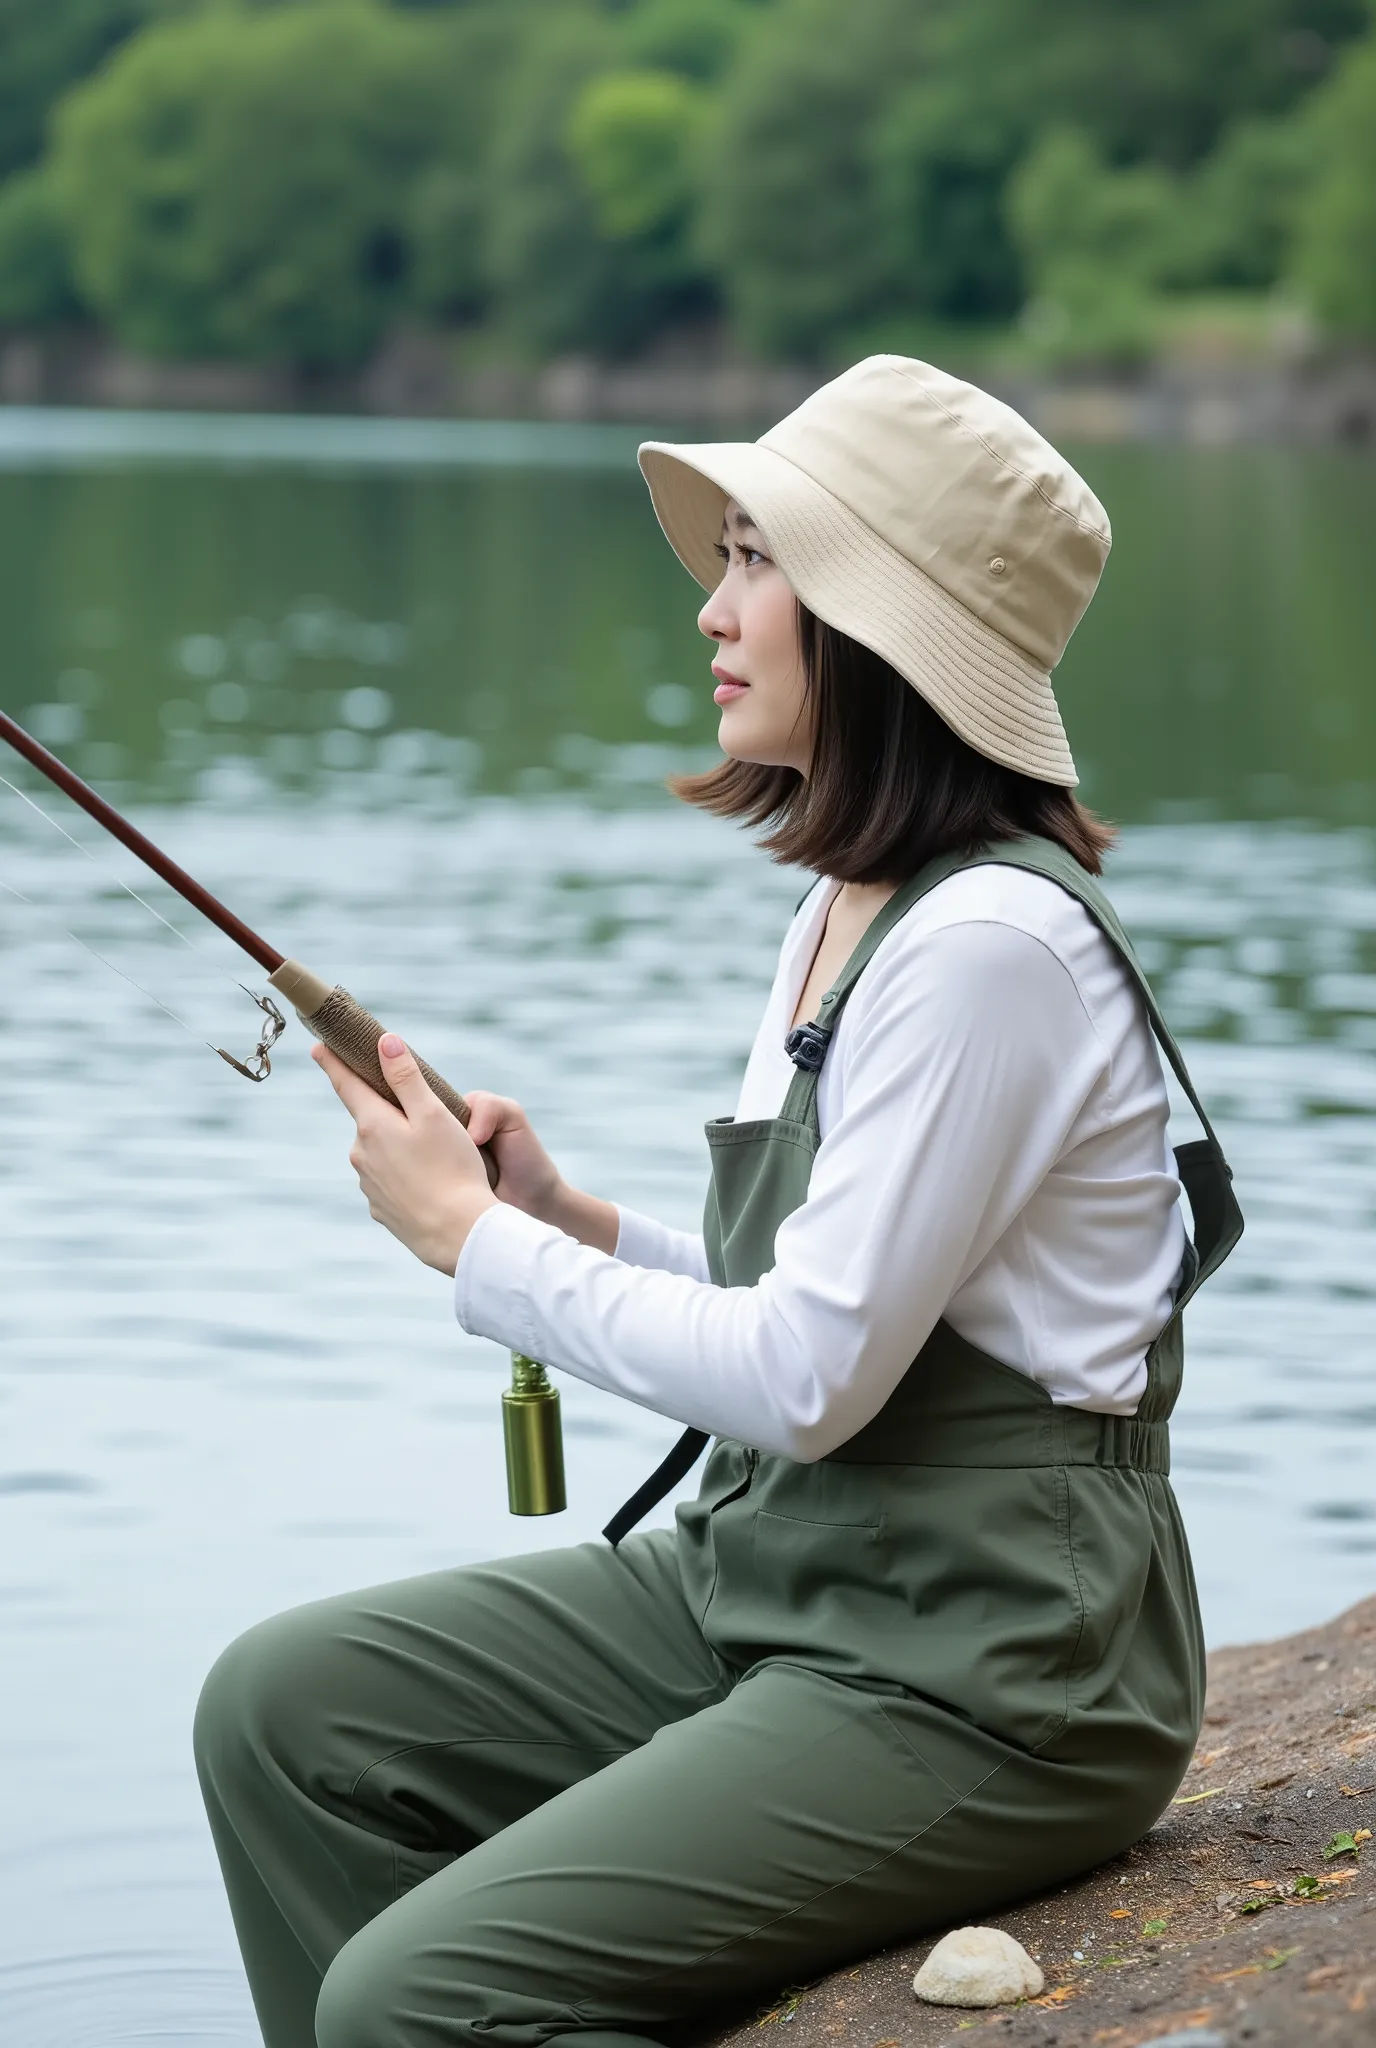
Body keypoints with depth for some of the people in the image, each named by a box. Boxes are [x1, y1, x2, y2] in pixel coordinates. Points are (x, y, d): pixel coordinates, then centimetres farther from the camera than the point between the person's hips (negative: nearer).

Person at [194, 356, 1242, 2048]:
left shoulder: (991, 944, -20)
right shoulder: (839, 912, 11)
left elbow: (810, 1377, -22)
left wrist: (474, 1238, -10)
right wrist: (571, 1223, 2)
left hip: (983, 1675, -10)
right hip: (764, 1589, 10)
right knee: (283, 1704, 5)